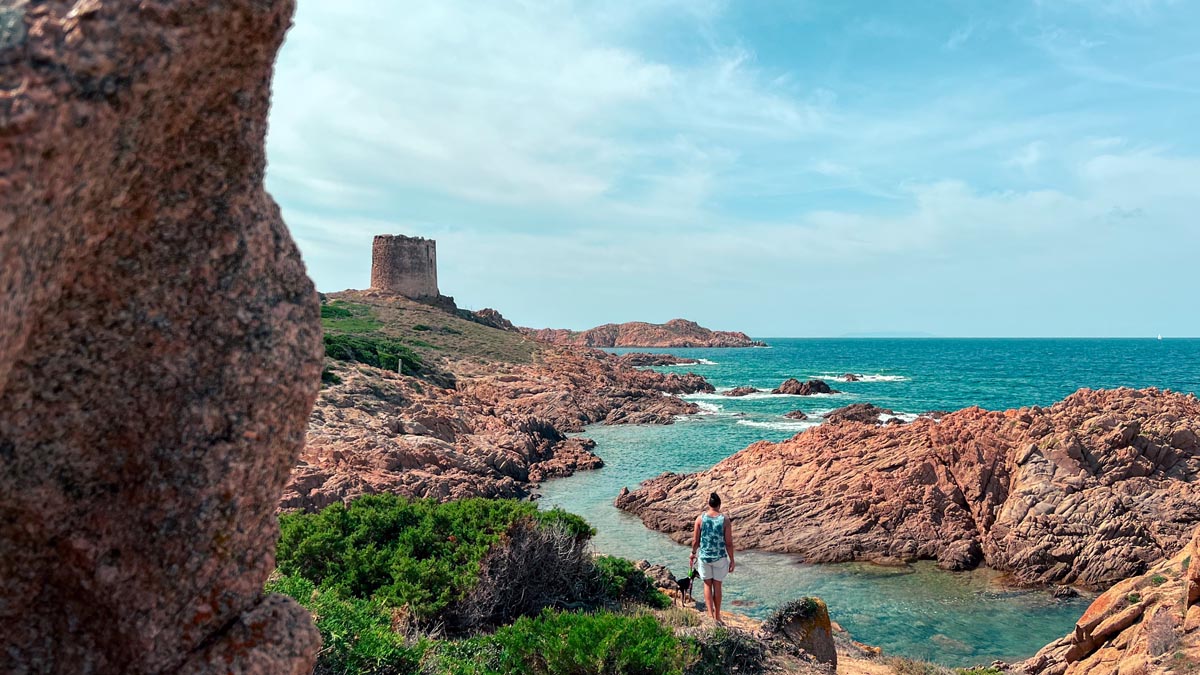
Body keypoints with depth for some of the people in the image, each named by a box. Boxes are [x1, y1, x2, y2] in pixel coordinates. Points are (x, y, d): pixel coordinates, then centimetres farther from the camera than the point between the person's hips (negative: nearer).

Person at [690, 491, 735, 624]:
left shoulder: (700, 518, -7)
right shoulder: (725, 519, -9)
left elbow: (695, 540, -2)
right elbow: (729, 543, -7)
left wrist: (693, 553, 16)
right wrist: (732, 560, 3)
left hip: (704, 557, 0)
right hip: (720, 557, 0)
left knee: (707, 585, 13)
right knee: (717, 586, 13)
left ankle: (710, 615, 3)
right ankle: (717, 617, 22)